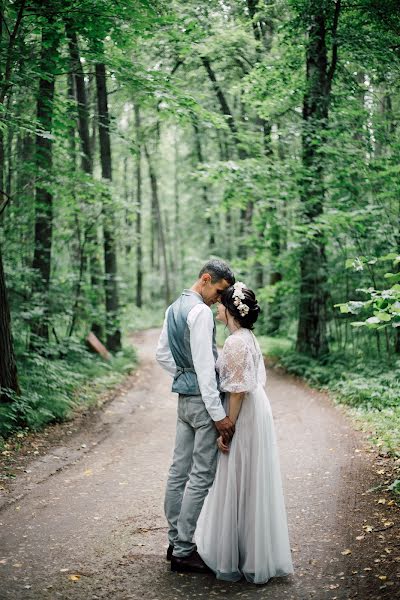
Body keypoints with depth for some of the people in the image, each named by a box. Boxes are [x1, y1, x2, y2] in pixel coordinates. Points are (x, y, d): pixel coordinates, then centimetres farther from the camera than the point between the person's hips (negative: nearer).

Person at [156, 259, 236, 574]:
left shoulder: (174, 308, 13)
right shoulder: (200, 312, -16)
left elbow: (162, 355, 20)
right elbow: (205, 366, -21)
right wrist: (218, 414, -21)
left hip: (184, 397, 10)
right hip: (202, 399, -10)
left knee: (180, 470, 13)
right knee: (201, 476, -4)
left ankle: (176, 541, 23)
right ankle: (184, 551, 2)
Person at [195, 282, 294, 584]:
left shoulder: (236, 342, -19)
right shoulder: (248, 337, 10)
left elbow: (239, 391, -21)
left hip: (244, 420, -10)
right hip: (256, 414, 10)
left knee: (240, 485, 1)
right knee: (249, 486, 16)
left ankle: (237, 560, 12)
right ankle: (255, 555, 27)